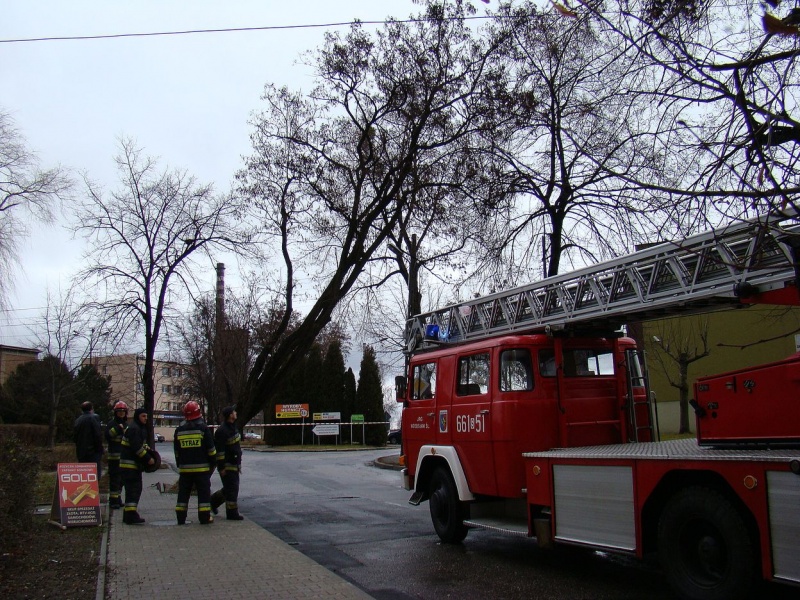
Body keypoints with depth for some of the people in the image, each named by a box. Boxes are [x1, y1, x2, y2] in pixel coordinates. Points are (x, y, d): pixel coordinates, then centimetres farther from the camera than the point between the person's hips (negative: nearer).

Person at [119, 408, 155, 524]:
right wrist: (148, 459, -18)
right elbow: (137, 447, -22)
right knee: (133, 489, -12)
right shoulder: (133, 429, -16)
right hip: (130, 464, -11)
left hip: (134, 464, 11)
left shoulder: (140, 428, 18)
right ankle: (131, 515, -13)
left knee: (135, 489, 14)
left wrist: (149, 451, 4)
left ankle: (128, 515, 21)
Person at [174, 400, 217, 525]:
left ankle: (181, 518, 12)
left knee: (183, 492, 11)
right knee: (203, 492, 2)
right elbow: (211, 449, -7)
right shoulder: (203, 428, -8)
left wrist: (179, 465, 22)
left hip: (185, 468, 4)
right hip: (201, 467, -4)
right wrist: (213, 463, 4)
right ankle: (204, 517, 2)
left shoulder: (179, 430, 5)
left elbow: (176, 451, 13)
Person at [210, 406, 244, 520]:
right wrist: (221, 467, -20)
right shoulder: (222, 431, -18)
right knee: (231, 489, -4)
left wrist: (239, 464, 22)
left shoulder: (233, 428, 13)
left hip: (234, 464, 9)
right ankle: (232, 513, 4)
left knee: (230, 488, 16)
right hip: (227, 465, -9)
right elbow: (219, 450, -20)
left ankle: (213, 501, 32)